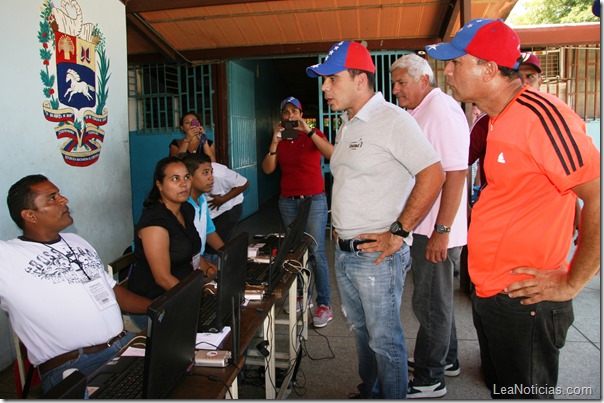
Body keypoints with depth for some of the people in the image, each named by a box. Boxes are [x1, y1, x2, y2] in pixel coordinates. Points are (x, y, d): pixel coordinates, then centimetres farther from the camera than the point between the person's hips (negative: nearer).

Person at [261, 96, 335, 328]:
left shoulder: (314, 134, 2)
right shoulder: (279, 140, 12)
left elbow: (331, 154, -18)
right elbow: (267, 169, -1)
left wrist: (308, 131, -21)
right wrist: (275, 141, -10)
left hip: (314, 199, -4)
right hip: (288, 201, 4)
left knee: (316, 251, -9)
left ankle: (324, 305, -4)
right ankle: (300, 296, 20)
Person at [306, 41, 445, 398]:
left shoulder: (393, 120, -15)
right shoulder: (347, 125, 13)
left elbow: (433, 175, -22)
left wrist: (397, 233, -21)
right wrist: (341, 225, 14)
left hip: (377, 254, -9)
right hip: (344, 252, 9)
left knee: (385, 338, 5)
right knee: (361, 329, 21)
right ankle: (369, 392, 40)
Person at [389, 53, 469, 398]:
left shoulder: (443, 111, -17)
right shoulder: (417, 113, 13)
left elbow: (456, 173, -23)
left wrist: (441, 231, -24)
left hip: (437, 230, -10)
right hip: (422, 226, 10)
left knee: (431, 303, 3)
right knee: (436, 298, 21)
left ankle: (430, 380, 19)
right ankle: (446, 359, 39)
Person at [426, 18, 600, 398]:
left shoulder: (540, 115, -21)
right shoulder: (495, 121, 8)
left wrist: (570, 283, -18)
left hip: (523, 301, -9)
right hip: (488, 292, 9)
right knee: (499, 388, 24)